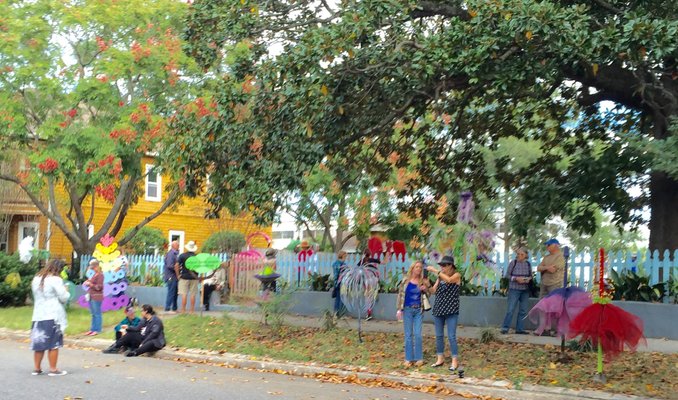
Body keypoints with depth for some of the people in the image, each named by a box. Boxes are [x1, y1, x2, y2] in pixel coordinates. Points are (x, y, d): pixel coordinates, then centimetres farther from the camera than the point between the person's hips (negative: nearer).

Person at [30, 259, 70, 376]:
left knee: (39, 343, 12)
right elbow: (63, 298, -12)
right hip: (53, 316, -7)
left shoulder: (36, 279, 11)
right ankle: (53, 369, 3)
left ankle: (37, 368, 16)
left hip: (38, 315, 7)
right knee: (54, 344, 1)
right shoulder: (55, 280, -13)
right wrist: (66, 291, 8)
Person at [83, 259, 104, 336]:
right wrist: (87, 282, 6)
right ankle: (92, 329, 20)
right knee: (93, 314, 14)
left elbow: (99, 287, -16)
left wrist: (90, 284, -15)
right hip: (92, 296, 9)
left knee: (97, 314, -3)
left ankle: (97, 330, 2)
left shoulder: (100, 275, -13)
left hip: (97, 297, -9)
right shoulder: (95, 274, 13)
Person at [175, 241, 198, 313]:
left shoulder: (182, 255, -3)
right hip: (194, 278, 1)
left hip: (184, 277, -1)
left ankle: (183, 310, -1)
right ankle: (192, 310, 8)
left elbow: (176, 265, -10)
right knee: (193, 295, 6)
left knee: (184, 294, 1)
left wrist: (178, 275, -1)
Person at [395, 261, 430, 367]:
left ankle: (419, 358, 7)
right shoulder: (406, 280, -3)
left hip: (418, 310, 1)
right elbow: (400, 294, 0)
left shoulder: (422, 281, 3)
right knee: (408, 334, 3)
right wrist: (399, 309, -4)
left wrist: (425, 289, -7)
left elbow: (428, 294, 15)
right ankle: (408, 359, 8)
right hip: (407, 310, -1)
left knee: (418, 334, -2)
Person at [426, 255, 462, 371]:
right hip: (438, 309, 6)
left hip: (451, 311, -6)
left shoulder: (457, 275, -4)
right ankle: (440, 358, 18)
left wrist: (435, 270, -24)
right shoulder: (440, 277, 10)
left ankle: (455, 361, -1)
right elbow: (433, 290, 5)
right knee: (439, 336, 9)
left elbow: (449, 280, -26)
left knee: (451, 336, -7)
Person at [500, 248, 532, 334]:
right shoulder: (513, 263, -2)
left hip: (525, 290, 4)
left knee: (523, 310, 7)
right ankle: (505, 328, -2)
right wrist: (516, 279, -16)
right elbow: (507, 275, -1)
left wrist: (529, 279, -9)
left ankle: (519, 329, 15)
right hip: (514, 289, -4)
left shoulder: (528, 264, 7)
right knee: (511, 309, -7)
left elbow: (531, 275, 14)